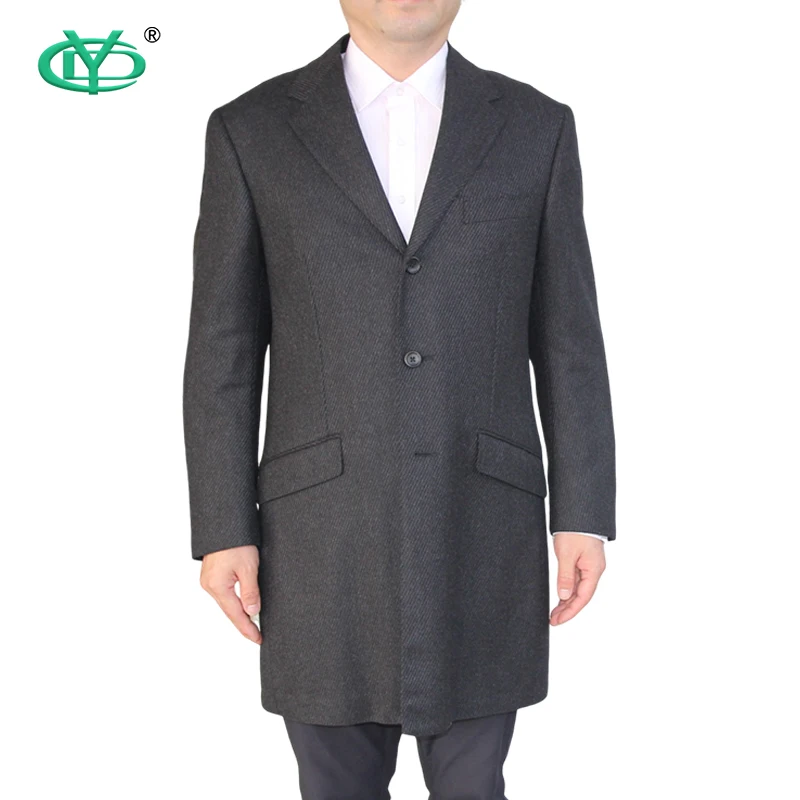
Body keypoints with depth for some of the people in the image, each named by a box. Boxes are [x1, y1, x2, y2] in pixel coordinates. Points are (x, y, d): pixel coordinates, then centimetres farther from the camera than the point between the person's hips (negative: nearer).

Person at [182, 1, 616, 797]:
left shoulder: (536, 126, 3)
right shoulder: (252, 130, 0)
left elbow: (566, 339, 3)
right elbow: (224, 353, 1)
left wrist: (584, 515, -2)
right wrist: (222, 529, -4)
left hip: (481, 529, 1)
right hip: (325, 534, 0)